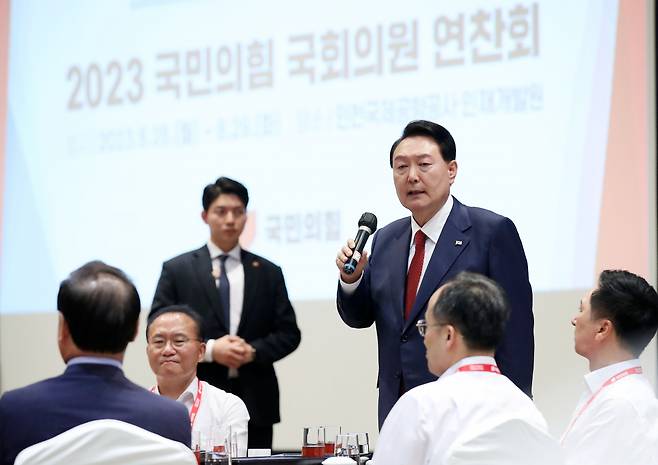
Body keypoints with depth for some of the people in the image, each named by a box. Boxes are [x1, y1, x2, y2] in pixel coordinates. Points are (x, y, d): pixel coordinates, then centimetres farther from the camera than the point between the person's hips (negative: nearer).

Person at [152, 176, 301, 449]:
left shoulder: (268, 273, 12)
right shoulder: (177, 270, 6)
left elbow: (288, 333, 11)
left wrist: (254, 351, -8)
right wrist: (209, 350, -12)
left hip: (255, 403, 2)